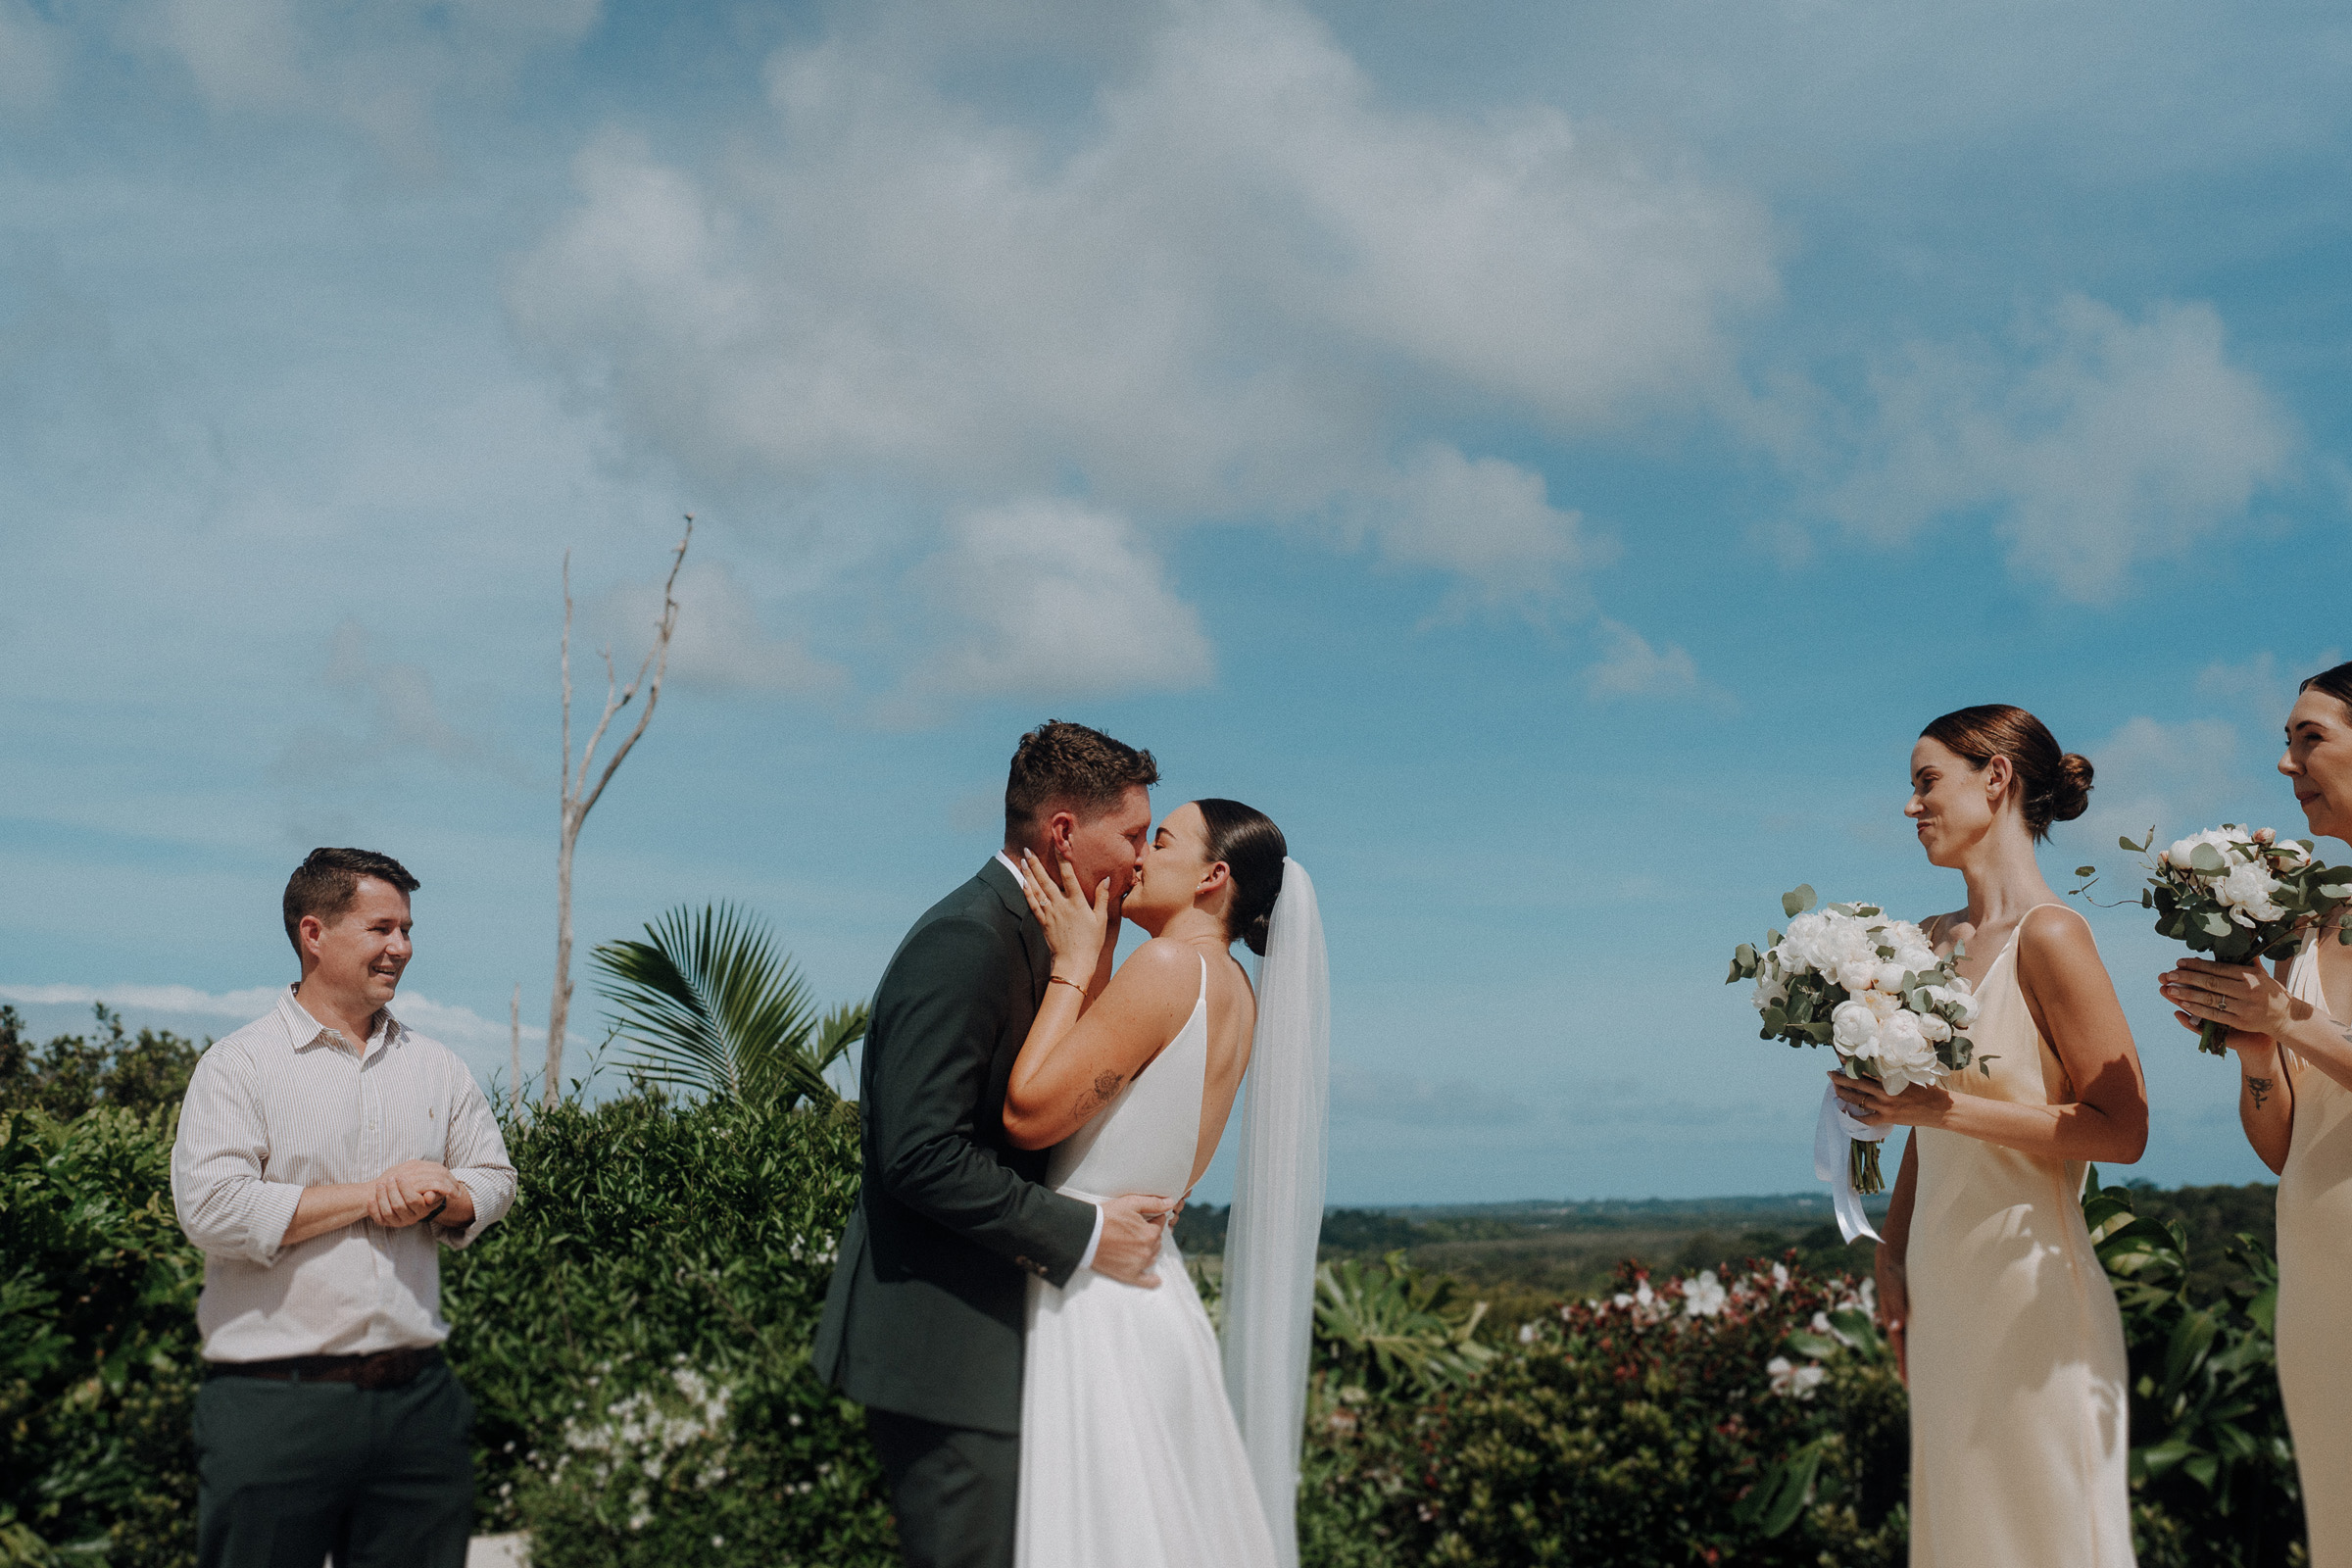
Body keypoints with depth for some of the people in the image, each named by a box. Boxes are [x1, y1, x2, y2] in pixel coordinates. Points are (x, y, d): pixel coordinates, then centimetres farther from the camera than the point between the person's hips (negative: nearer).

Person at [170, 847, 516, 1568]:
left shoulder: (435, 1067, 14)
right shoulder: (240, 1064, -3)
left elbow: (495, 1179, 16)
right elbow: (213, 1209, -15)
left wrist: (438, 1197, -7)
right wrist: (373, 1193, -12)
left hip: (419, 1398, 5)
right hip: (274, 1403, -4)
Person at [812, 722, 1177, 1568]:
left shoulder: (1022, 938, 14)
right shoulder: (965, 941, -18)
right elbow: (921, 1154, -25)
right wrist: (1084, 1234, -20)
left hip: (989, 1332, 10)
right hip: (943, 1347, -10)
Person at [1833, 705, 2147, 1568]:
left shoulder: (2048, 935, -11)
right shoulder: (1934, 939, 11)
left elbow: (2122, 1130, -14)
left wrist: (1948, 1107, -20)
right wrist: (1893, 1257, 15)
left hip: (2030, 1289, -7)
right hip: (1941, 1291, 7)